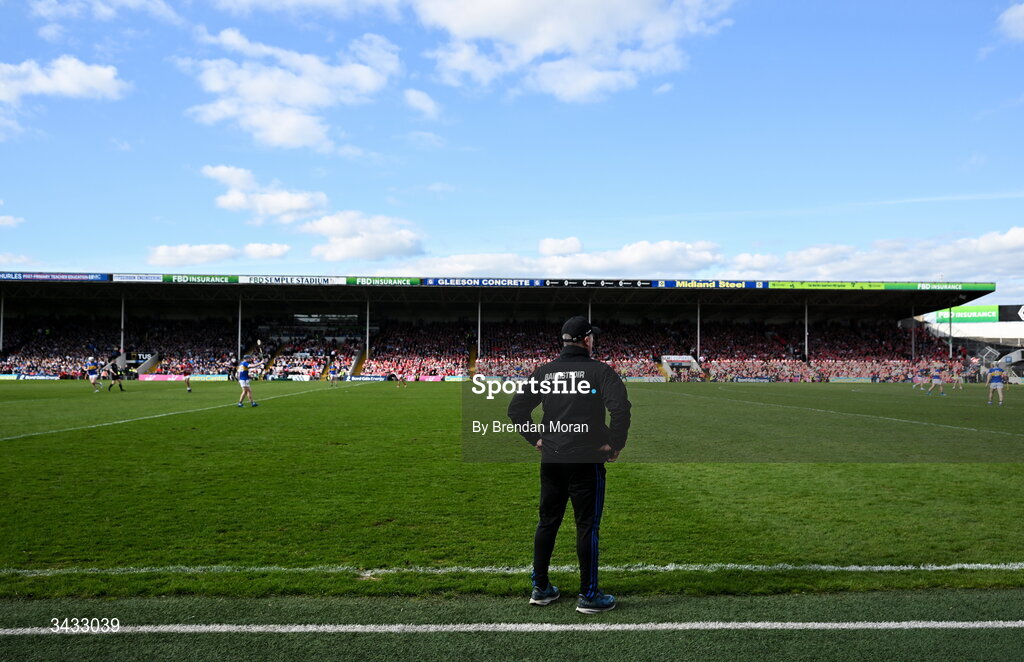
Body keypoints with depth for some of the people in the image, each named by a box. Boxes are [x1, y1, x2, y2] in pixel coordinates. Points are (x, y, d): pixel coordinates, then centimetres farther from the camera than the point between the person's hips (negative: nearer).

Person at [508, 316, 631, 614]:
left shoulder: (545, 371, 6)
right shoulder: (600, 370, -7)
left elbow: (516, 408, 5)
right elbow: (620, 407, -21)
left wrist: (536, 438, 10)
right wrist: (616, 444, -9)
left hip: (551, 460, 5)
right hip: (587, 460, -5)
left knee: (547, 522, 15)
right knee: (587, 526, 4)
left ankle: (540, 589, 25)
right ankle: (588, 596, 13)